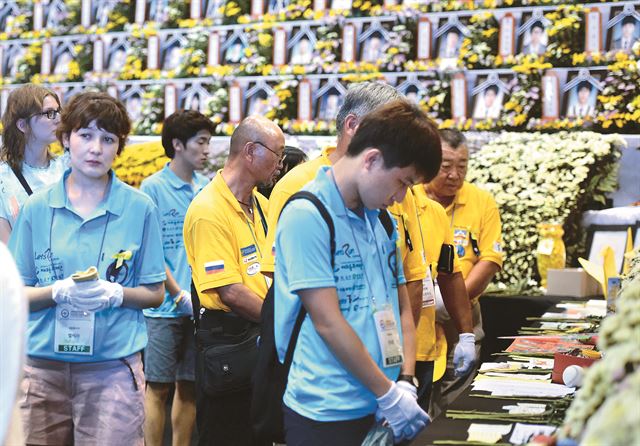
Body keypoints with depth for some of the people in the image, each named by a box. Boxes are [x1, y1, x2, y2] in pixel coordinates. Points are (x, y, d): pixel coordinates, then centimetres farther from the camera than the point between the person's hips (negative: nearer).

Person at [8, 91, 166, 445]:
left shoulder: (139, 209, 1)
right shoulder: (37, 207, 4)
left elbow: (155, 293, 5)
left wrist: (116, 294, -15)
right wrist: (59, 291, -14)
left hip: (113, 368, -1)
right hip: (43, 365, 2)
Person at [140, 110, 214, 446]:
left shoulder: (207, 188, 8)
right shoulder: (153, 187, -6)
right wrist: (180, 295, -12)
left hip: (200, 304, 5)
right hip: (165, 306, -5)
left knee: (190, 385, 11)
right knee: (158, 387, 1)